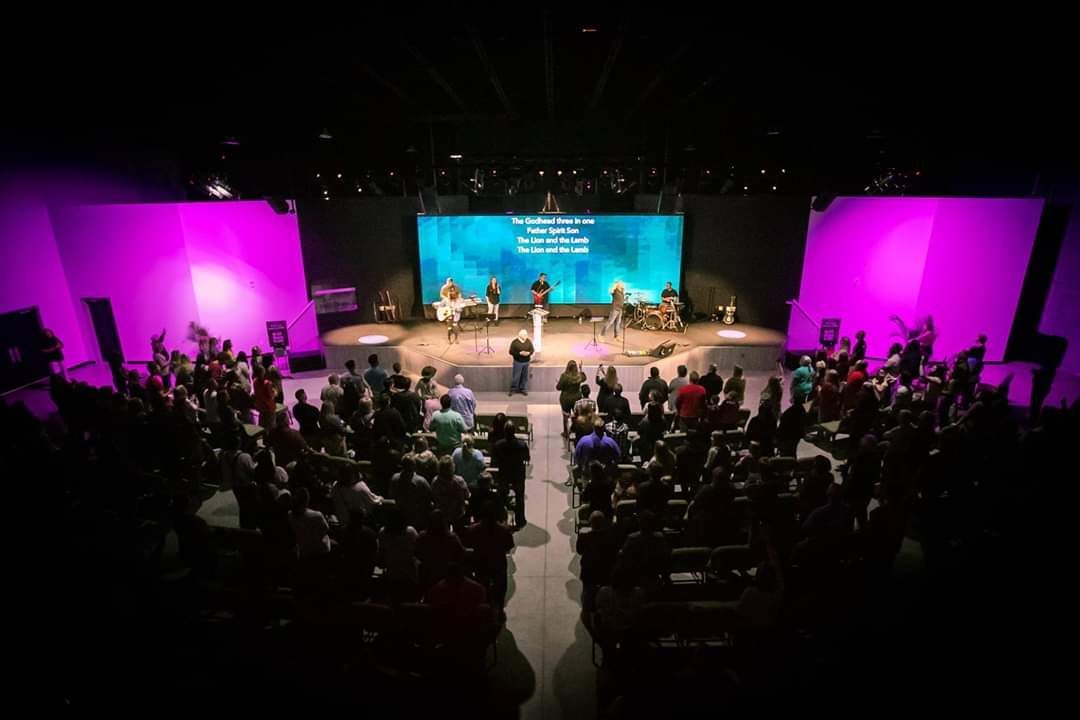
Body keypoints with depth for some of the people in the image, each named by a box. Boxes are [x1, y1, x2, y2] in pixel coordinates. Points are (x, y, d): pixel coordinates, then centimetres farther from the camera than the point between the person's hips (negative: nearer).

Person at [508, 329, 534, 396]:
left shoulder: (529, 342, 1)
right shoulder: (515, 342, -11)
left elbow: (532, 350, 7)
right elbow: (511, 352, -11)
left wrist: (529, 353, -16)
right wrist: (520, 353, -22)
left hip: (526, 362, 4)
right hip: (518, 362, -4)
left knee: (525, 376, 10)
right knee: (515, 376, 1)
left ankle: (523, 389, 24)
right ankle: (513, 389, 14)